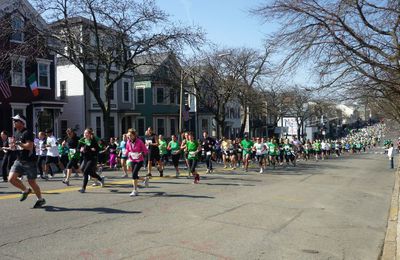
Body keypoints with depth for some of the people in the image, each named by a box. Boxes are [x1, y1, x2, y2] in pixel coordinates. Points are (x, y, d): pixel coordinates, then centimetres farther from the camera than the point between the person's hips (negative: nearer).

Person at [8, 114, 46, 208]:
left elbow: (29, 146, -24)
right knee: (11, 178, -6)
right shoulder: (16, 133, 12)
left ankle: (40, 199, 19)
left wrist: (17, 143, -22)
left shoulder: (27, 132, -14)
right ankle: (25, 190, 19)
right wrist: (13, 145, 4)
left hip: (29, 161, -8)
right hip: (19, 160, 8)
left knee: (31, 182, 1)